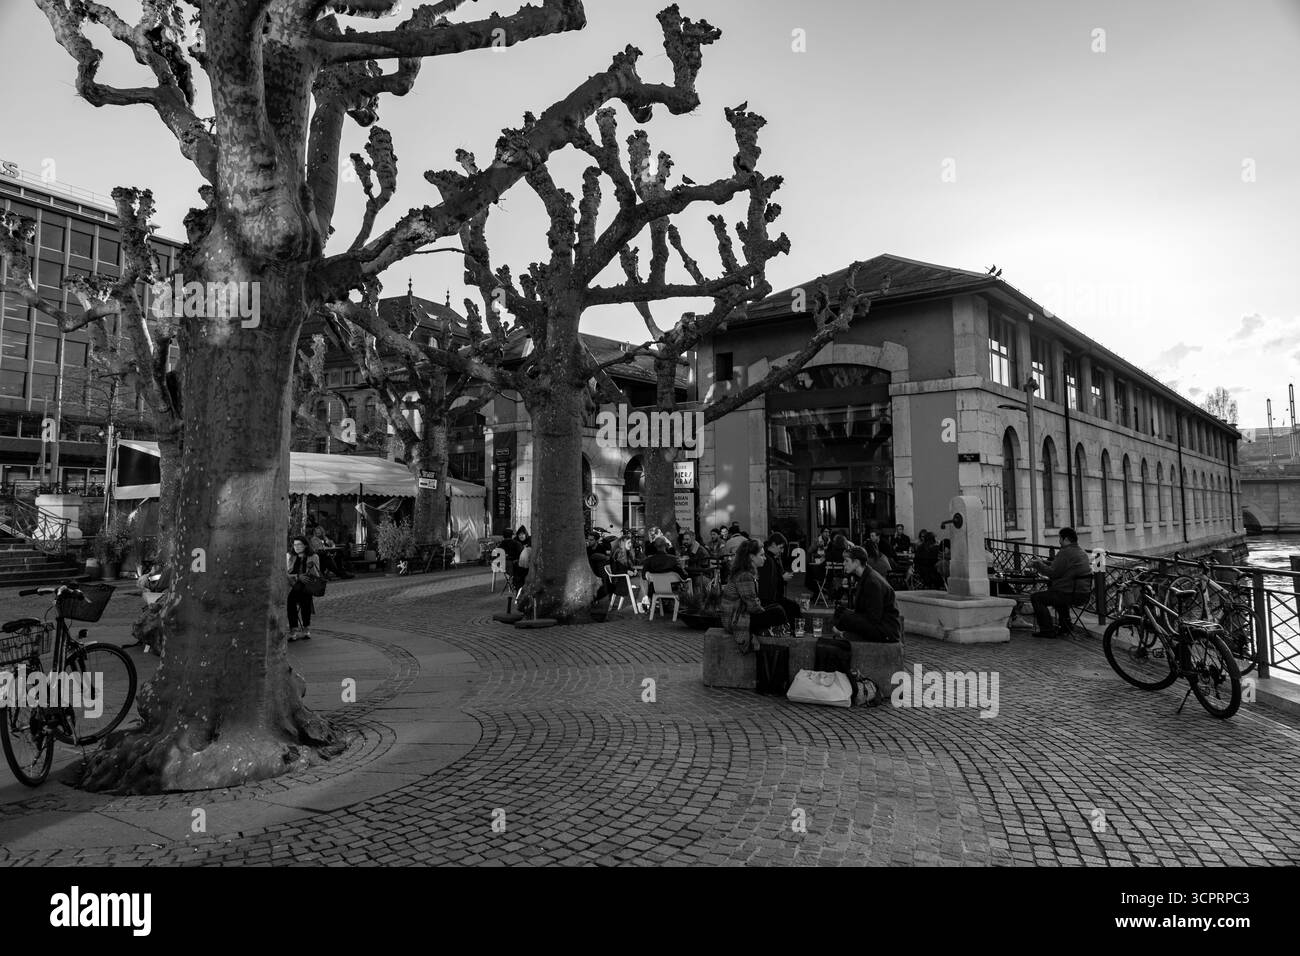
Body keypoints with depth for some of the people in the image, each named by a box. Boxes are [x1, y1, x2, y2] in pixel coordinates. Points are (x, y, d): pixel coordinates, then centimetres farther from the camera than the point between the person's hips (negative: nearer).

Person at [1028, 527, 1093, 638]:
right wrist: (1042, 562, 17)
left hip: (1071, 594, -11)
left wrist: (1038, 564, -4)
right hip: (1083, 592, 11)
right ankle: (1065, 626, 39)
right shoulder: (1080, 551, 16)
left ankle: (1047, 630, -6)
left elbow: (1053, 572, -17)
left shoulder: (1065, 552, -16)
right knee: (1056, 593, 39)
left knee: (1036, 598, -5)